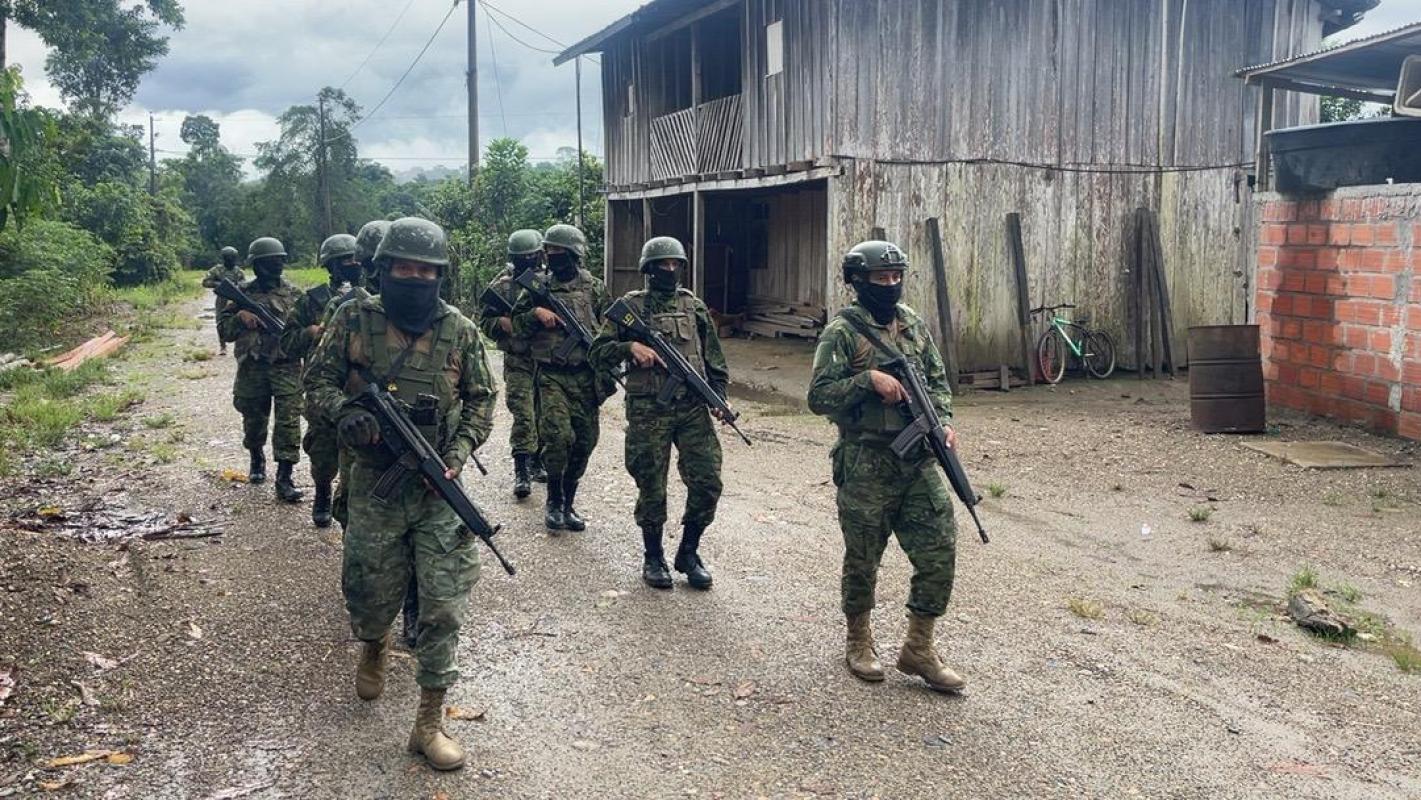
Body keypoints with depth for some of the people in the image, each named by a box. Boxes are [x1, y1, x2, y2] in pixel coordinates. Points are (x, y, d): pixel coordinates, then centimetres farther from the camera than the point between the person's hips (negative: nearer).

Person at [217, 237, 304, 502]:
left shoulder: (294, 293, 6)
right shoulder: (243, 293, 5)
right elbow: (224, 329, 6)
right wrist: (240, 317, -12)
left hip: (287, 368, -1)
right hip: (252, 368, 1)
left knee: (288, 422, -10)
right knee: (254, 420, 15)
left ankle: (285, 478, -8)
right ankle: (257, 460, 41)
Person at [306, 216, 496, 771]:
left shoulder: (460, 331, 0)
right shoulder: (355, 321, -2)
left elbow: (482, 399, 7)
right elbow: (319, 377, 6)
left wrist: (459, 451, -8)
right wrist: (344, 411, -15)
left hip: (439, 488, 0)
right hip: (374, 484, 0)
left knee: (443, 606, -3)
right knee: (372, 593, 12)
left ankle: (430, 722, 9)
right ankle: (373, 647, 50)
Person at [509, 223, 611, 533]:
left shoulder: (594, 288, 5)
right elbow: (515, 325, 9)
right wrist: (535, 314, -10)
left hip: (586, 377, 1)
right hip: (551, 376, -1)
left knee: (584, 442, 5)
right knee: (558, 435, -17)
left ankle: (568, 502, 22)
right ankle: (553, 500, 2)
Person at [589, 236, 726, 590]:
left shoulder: (694, 306, 12)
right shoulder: (631, 306, 3)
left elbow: (714, 357, 15)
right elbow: (598, 352, 1)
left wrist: (718, 396, 4)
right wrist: (630, 347, -16)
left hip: (693, 408, 3)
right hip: (648, 412, -3)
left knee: (707, 483, -2)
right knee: (652, 488, 3)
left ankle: (688, 553, 17)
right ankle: (653, 557, 23)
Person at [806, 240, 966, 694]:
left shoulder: (914, 324, 11)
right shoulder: (842, 332, -6)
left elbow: (938, 380, 18)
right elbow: (818, 397, -11)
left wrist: (943, 421, 0)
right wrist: (869, 379, -21)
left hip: (919, 460, 5)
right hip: (866, 465, -5)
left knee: (939, 553, 1)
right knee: (862, 559, 8)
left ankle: (918, 648, 17)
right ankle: (858, 641, 29)